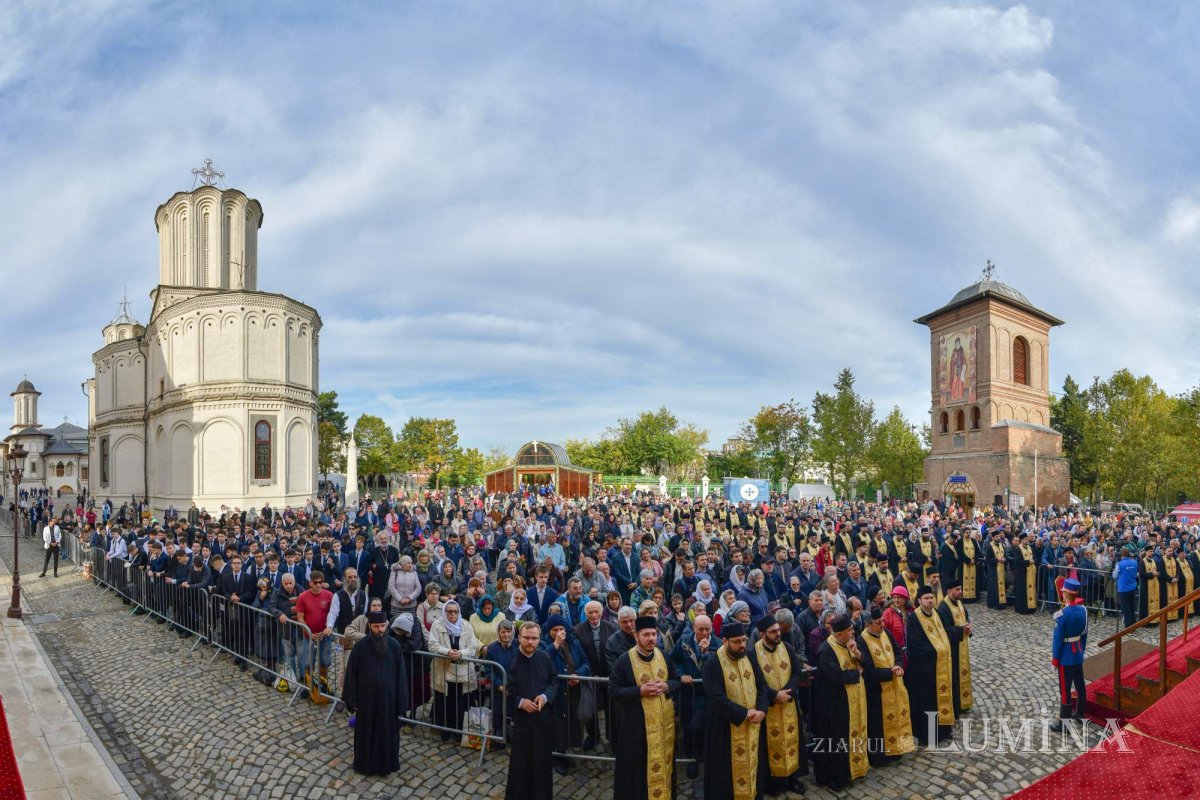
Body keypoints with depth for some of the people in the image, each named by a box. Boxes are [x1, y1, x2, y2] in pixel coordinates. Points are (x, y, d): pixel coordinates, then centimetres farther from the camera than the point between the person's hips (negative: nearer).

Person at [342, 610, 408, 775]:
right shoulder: (360, 647, -12)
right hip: (366, 698, -1)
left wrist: (401, 700, -4)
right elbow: (351, 674, -5)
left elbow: (401, 675, -4)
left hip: (388, 697, 1)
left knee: (388, 732, 13)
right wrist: (353, 700, -4)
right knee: (366, 733, 13)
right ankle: (365, 764, 33)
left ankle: (387, 763, 32)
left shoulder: (394, 646, -9)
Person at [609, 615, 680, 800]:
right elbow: (612, 691, -12)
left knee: (663, 763, 16)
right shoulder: (624, 660, -14)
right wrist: (640, 691, -23)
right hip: (636, 724, -4)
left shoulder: (663, 656, 0)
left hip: (664, 721, 4)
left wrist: (666, 686, -12)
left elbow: (676, 679, 10)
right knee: (638, 767, 5)